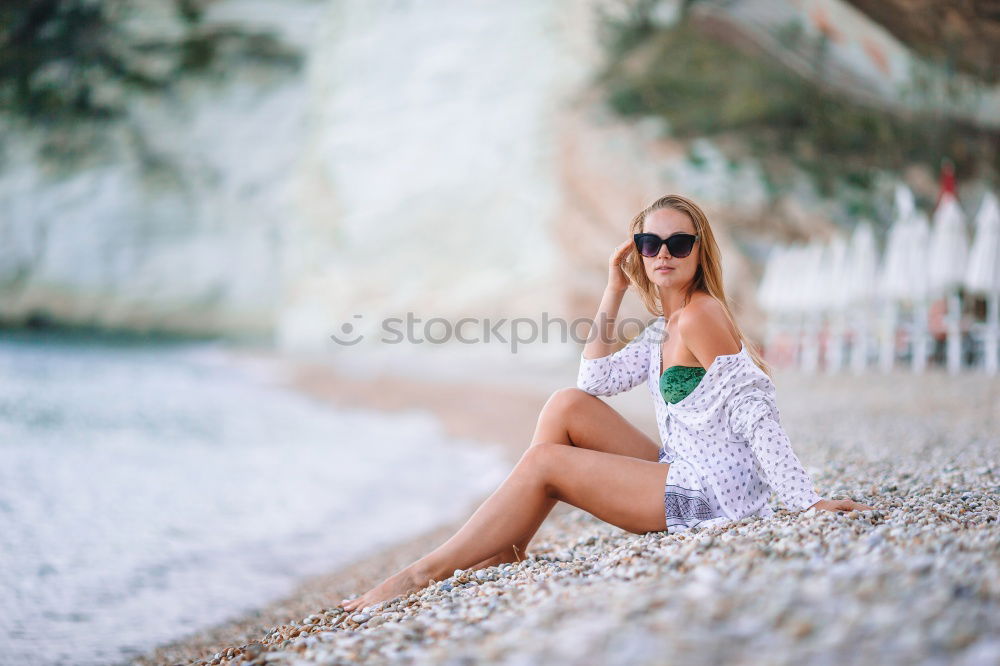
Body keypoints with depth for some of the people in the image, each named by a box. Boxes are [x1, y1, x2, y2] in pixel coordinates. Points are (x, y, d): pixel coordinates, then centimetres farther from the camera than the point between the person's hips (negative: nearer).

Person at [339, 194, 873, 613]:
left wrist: (807, 502, -22)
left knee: (544, 462, -10)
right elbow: (595, 380, 13)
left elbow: (754, 414, -19)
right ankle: (506, 549, 3)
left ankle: (425, 572, -5)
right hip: (686, 476, 9)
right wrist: (613, 292, 10)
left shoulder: (700, 315, -14)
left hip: (715, 495, -9)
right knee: (567, 405, 3)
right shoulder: (664, 328, 15)